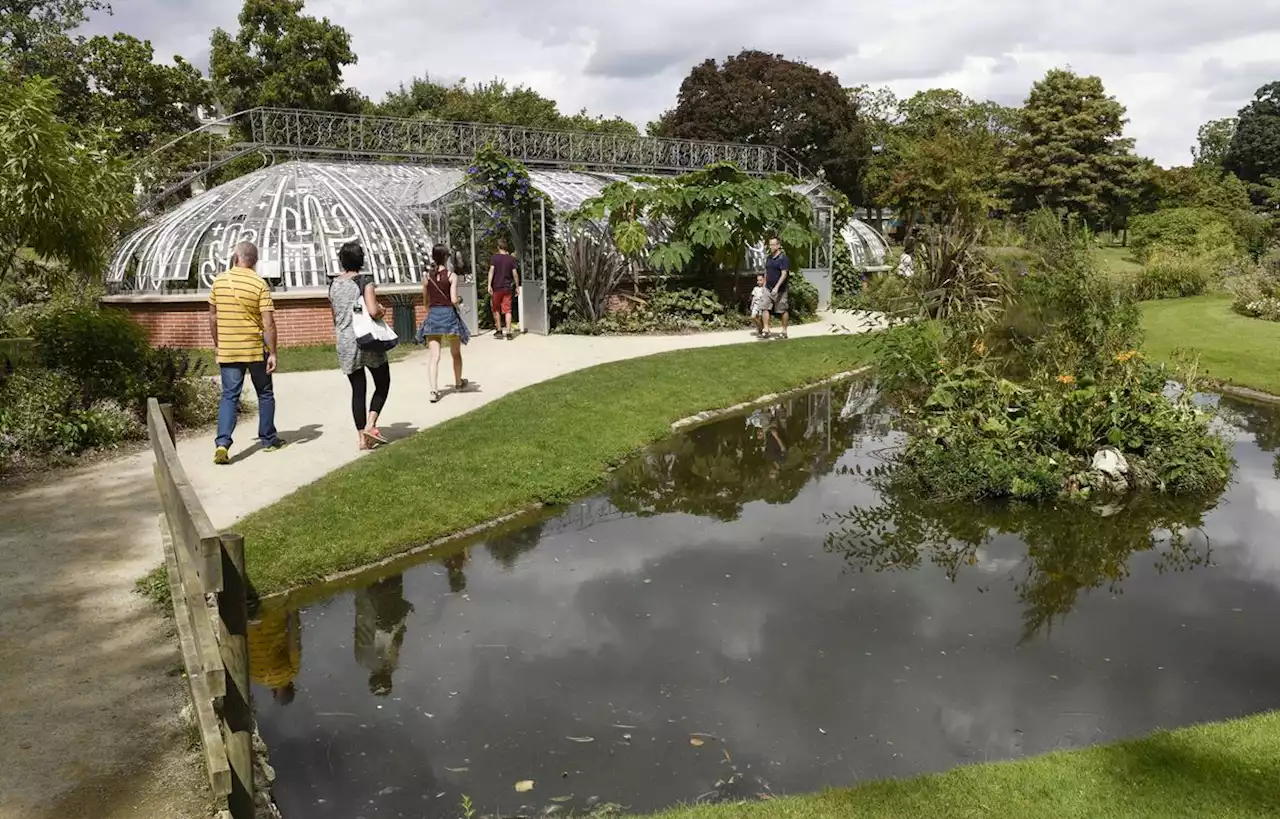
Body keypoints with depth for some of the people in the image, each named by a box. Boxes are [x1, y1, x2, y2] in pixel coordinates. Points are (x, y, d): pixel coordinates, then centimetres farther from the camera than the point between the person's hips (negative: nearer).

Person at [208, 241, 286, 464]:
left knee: (229, 396, 5)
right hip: (255, 349, -2)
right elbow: (268, 324, -13)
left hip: (227, 350, 2)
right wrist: (272, 353, -7)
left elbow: (213, 317, 8)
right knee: (265, 394, 15)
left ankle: (222, 443, -11)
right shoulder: (259, 284, -10)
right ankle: (268, 439, 24)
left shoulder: (219, 281, 1)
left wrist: (217, 344, 20)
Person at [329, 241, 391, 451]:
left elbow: (335, 315, 17)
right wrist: (381, 309, -1)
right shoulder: (365, 281, -10)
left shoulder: (334, 284, 8)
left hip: (344, 343, 5)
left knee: (358, 389, 9)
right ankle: (370, 425, -4)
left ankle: (362, 436, 9)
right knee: (383, 383, 11)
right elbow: (373, 311, -21)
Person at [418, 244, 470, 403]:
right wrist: (457, 304, 7)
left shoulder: (427, 277, 3)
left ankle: (434, 390, -15)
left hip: (432, 316, 2)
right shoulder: (452, 276, -8)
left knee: (434, 356, -2)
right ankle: (458, 383, 38)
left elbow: (426, 302, 11)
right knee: (456, 353, 19)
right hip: (449, 314, -2)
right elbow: (454, 300, -16)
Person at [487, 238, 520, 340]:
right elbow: (515, 273, 0)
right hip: (508, 288, 2)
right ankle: (508, 333, -5)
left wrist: (489, 285, -15)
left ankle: (499, 331, 18)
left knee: (496, 309, 14)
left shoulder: (495, 257, -5)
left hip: (496, 287, -1)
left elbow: (491, 271, -13)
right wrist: (517, 286, 10)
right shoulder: (511, 258, 1)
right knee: (507, 310, 1)